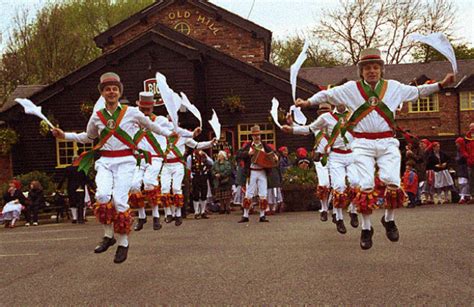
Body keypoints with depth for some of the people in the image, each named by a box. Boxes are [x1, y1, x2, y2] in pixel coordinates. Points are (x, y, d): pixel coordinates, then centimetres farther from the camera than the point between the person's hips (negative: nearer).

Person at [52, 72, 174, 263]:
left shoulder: (131, 112, 3)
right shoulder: (96, 117, 10)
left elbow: (150, 125, 19)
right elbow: (87, 137, 27)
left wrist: (169, 134, 20)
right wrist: (65, 135, 19)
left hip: (125, 161, -2)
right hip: (105, 161, 2)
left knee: (119, 200, -14)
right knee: (102, 195, -22)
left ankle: (123, 242, 1)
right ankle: (108, 235, -3)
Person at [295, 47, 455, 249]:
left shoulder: (393, 87, 13)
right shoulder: (351, 88, 7)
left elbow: (418, 91, 20)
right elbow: (327, 94, 8)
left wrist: (441, 85, 14)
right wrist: (308, 102, -3)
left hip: (387, 142, 2)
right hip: (363, 144, -1)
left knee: (392, 182, -12)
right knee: (365, 186, -6)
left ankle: (389, 219, 13)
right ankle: (366, 228, 8)